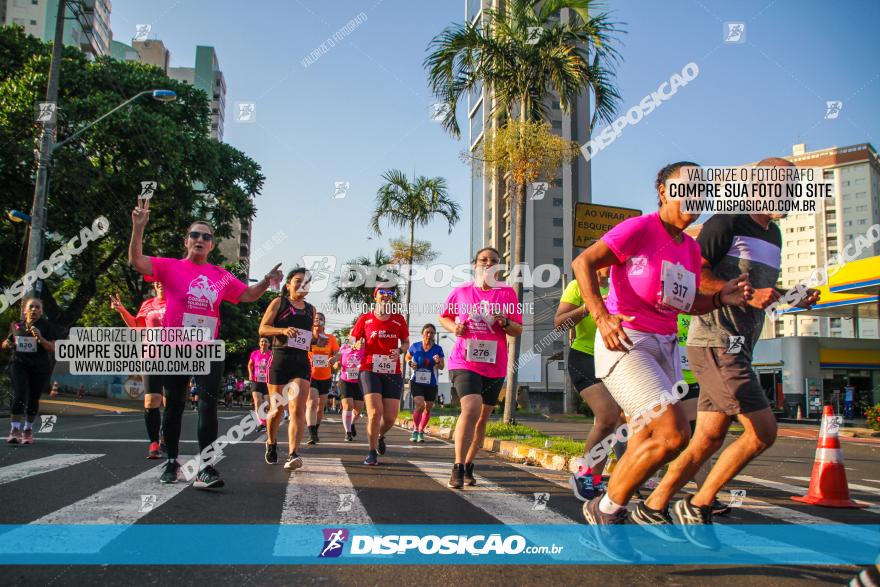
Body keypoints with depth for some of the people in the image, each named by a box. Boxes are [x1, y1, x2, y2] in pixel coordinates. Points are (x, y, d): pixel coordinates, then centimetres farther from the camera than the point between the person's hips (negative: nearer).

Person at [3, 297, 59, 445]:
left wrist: (40, 338, -25)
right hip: (19, 364, 1)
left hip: (40, 368, -1)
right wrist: (7, 343, 0)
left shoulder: (48, 326, -3)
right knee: (19, 395, -17)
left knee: (33, 400, 7)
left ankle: (28, 430, 26)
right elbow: (7, 343, 24)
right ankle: (14, 430, -16)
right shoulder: (16, 325, 9)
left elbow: (53, 349, -10)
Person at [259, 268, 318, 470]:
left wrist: (317, 333, 0)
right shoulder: (279, 303, 5)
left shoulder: (311, 309, 16)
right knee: (277, 409, 7)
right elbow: (263, 328, -2)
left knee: (298, 409, -12)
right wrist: (283, 330, -19)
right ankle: (271, 443, 34)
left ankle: (293, 455, -18)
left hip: (302, 362, 2)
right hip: (280, 360, -2)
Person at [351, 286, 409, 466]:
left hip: (393, 372, 2)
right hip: (370, 371, -2)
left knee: (390, 417, -1)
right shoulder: (365, 319, 6)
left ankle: (380, 436, 35)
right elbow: (354, 339, 15)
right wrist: (358, 344, -9)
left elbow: (406, 342, 18)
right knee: (375, 412, -15)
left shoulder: (399, 320, 9)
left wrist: (400, 350, -4)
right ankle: (372, 452, 3)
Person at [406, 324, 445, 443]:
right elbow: (407, 357, 15)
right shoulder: (415, 346, -3)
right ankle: (415, 430, 2)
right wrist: (410, 363, -7)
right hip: (416, 382, -2)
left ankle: (421, 432, 29)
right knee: (420, 406, -18)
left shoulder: (437, 349, -5)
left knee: (428, 408, 10)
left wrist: (438, 362, -28)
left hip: (431, 384, 2)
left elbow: (442, 367, -5)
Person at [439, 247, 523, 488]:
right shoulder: (461, 292, 2)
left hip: (495, 366, 3)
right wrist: (454, 328, -5)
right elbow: (444, 317, 16)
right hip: (464, 362, -3)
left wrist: (505, 323, -16)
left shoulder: (508, 293, 3)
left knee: (482, 418, 13)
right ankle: (457, 468, -13)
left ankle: (468, 466, 30)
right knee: (471, 409, -23)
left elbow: (519, 330, 5)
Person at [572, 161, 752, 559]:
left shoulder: (690, 247, 13)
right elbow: (583, 263, -15)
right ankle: (606, 510, -1)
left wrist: (721, 298, 0)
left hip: (664, 347, 8)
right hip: (624, 343, -8)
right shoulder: (639, 229, -9)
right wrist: (602, 317, -28)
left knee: (646, 443, 9)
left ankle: (608, 513, 26)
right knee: (674, 435, -19)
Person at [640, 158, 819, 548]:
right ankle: (696, 508, -1)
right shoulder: (728, 223, -9)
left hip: (736, 348, 9)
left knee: (708, 441, 9)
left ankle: (652, 509, 17)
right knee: (762, 431, -13)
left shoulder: (772, 234, 20)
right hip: (715, 343, -9)